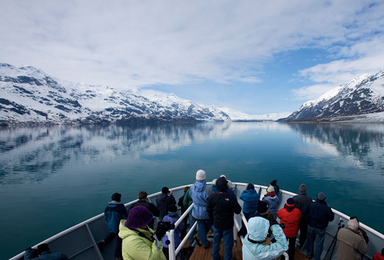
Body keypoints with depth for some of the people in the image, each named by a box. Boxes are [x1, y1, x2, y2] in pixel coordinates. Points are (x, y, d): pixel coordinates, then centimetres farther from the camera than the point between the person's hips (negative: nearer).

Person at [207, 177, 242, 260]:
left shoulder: (211, 197, -16)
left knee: (216, 241, 24)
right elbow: (238, 211, -15)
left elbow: (209, 210, -3)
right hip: (227, 225, -4)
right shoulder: (231, 199, -29)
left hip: (216, 224, 4)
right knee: (228, 243, 17)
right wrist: (235, 203, 3)